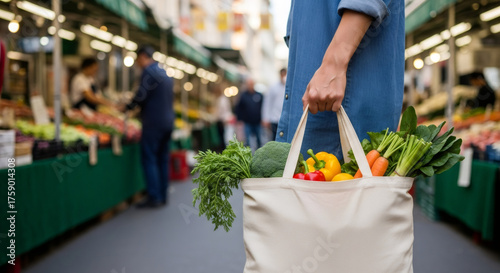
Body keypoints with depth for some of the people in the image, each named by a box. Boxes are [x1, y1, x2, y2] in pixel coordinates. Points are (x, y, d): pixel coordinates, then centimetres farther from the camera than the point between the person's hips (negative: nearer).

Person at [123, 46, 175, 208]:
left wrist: (128, 107, 3)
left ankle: (154, 198, -5)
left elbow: (141, 95, -14)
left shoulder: (149, 71, -9)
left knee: (149, 159, -5)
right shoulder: (165, 73, 18)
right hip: (168, 121, 9)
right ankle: (163, 196, 15)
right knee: (163, 159, 11)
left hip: (154, 122, -9)